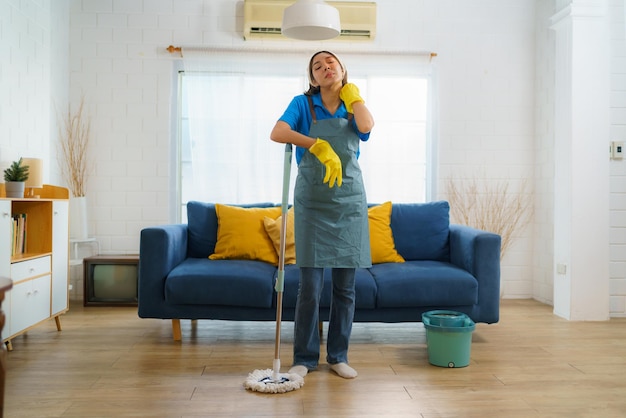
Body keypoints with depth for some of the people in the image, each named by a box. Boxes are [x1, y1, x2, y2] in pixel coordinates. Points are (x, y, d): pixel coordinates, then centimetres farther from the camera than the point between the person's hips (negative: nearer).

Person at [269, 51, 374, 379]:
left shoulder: (354, 107, 10)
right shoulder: (303, 104, 2)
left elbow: (366, 126, -15)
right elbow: (277, 133, -17)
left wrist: (352, 94, 1)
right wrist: (318, 145, -28)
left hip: (349, 203, 3)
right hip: (312, 203, -2)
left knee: (345, 287, 6)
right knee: (310, 286, -2)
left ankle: (338, 356, 21)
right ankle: (304, 358, 14)